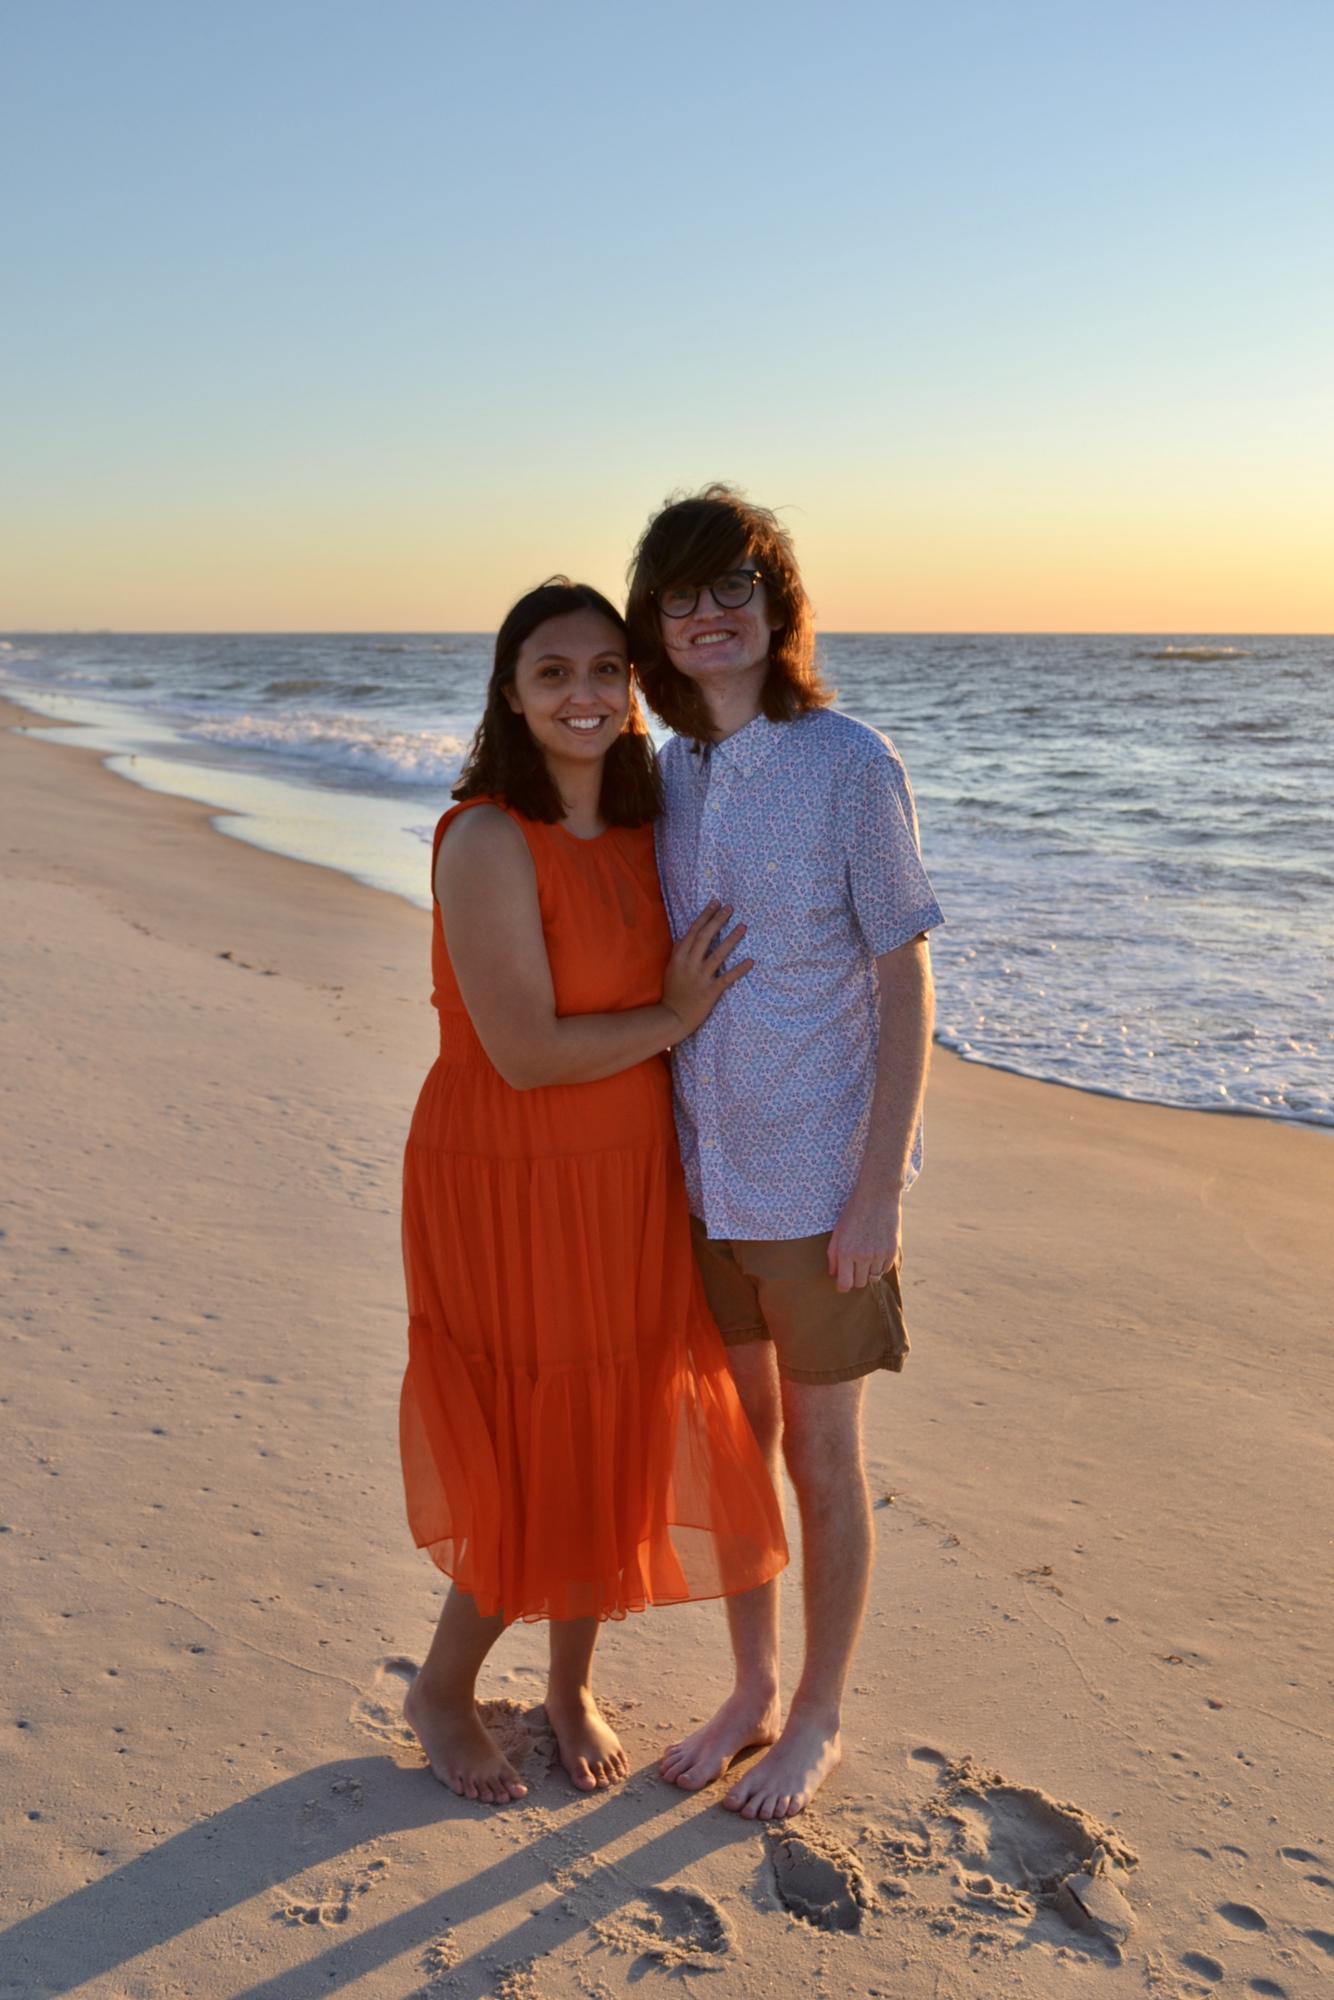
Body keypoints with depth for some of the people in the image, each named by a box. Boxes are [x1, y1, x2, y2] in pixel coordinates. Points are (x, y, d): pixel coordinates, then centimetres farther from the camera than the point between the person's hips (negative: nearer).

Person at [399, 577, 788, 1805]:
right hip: (511, 1192, -6)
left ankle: (573, 1686, 38)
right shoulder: (488, 841, -19)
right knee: (531, 1462, 6)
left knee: (622, 1449, 15)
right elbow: (527, 1052, -23)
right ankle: (443, 1691, 32)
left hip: (632, 1184, 7)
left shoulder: (642, 831, 4)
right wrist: (673, 1019, -12)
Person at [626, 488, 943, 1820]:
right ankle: (753, 1693, 38)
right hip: (703, 1176, 5)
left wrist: (879, 1188, -15)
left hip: (818, 1184, -5)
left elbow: (905, 984, -12)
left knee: (821, 1461, 11)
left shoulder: (850, 764, -13)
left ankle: (817, 1719, 31)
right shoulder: (669, 774, 3)